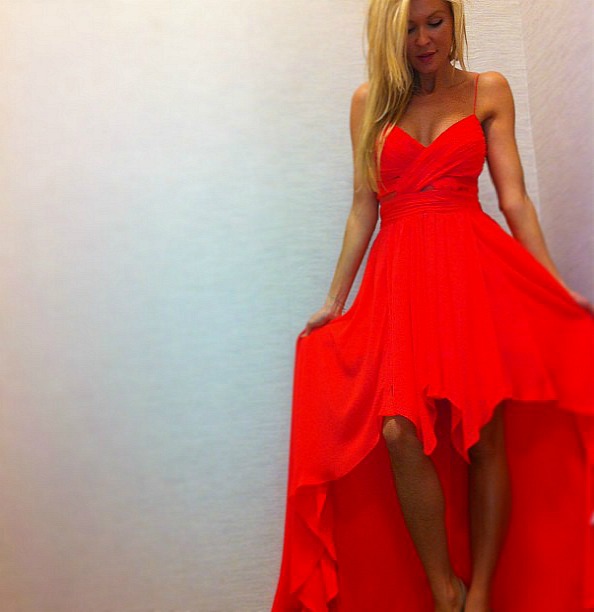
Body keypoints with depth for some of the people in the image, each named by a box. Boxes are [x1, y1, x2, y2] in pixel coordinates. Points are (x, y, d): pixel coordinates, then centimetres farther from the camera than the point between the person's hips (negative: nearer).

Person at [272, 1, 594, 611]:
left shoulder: (488, 92, 13)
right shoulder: (369, 101, 14)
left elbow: (514, 199, 8)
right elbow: (363, 206, 12)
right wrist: (334, 300, 8)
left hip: (477, 269, 0)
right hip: (398, 274, 1)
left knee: (485, 435, -7)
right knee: (399, 430, -16)